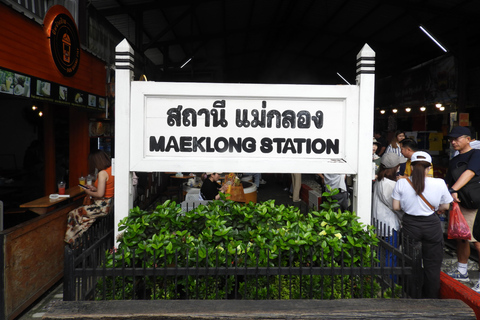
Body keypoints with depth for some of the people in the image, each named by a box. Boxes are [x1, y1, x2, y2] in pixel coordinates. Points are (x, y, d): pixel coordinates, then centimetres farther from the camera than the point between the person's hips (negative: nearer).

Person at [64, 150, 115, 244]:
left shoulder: (102, 173, -22)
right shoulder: (111, 169, 5)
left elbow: (100, 194, -25)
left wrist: (89, 192, -7)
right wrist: (94, 188, 13)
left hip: (102, 207, -9)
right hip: (109, 204, 9)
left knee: (73, 214, 6)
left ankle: (71, 240, 22)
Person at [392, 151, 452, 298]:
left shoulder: (401, 183, -10)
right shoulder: (439, 183, -9)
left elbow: (396, 207, -5)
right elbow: (445, 206, 2)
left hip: (410, 226, 1)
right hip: (432, 227, 0)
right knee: (432, 266, 14)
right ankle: (431, 298, 24)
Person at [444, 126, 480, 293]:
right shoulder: (454, 161, 17)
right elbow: (447, 182, 17)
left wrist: (453, 190, -34)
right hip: (459, 204, 8)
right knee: (460, 238, 15)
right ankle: (462, 272, 29)